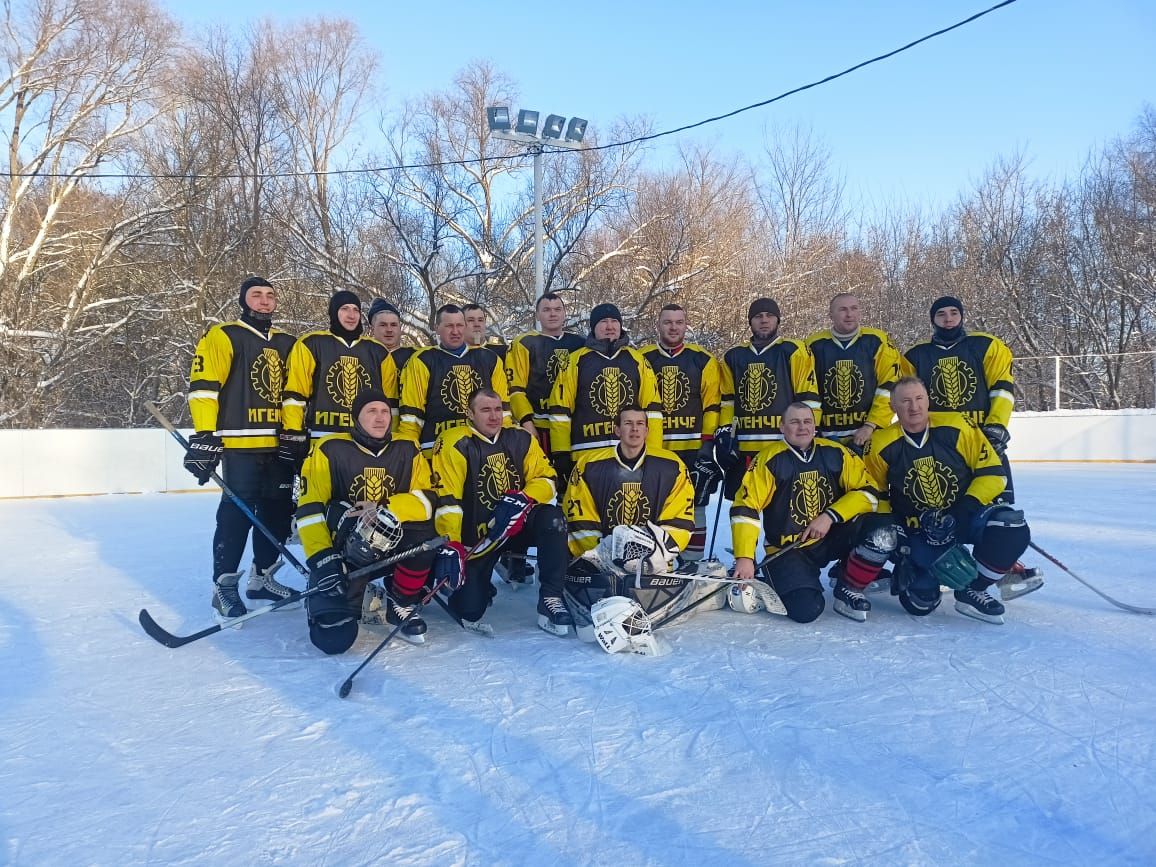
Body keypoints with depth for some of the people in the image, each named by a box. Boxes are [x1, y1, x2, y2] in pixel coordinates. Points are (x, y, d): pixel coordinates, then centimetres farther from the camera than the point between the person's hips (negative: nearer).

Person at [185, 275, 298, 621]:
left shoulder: (287, 343, 17)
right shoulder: (223, 337, 0)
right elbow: (202, 386, -7)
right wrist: (204, 435, -15)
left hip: (279, 445, 6)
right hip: (240, 444, -6)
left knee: (278, 511, 10)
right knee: (237, 513, -7)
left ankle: (262, 577, 23)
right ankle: (224, 584, 4)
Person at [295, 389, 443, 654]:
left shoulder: (407, 451, -1)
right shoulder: (331, 450, -9)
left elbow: (428, 498, -12)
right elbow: (309, 509, -13)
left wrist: (387, 512, -30)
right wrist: (322, 559, -24)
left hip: (392, 547, 2)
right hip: (344, 550, -2)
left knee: (424, 534, -31)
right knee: (333, 637, -21)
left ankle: (401, 605, -4)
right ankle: (363, 601, 16)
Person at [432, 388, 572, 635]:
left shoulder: (521, 439, 0)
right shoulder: (455, 444, -13)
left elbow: (546, 478, -4)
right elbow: (446, 498, -19)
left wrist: (524, 499, -26)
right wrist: (451, 545, -28)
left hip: (517, 525, 3)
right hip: (475, 535, -2)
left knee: (552, 519, -29)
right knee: (469, 610, -10)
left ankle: (551, 599, -18)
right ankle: (480, 583, 29)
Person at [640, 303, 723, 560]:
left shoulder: (703, 360, 4)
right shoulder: (642, 360, 7)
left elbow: (713, 404, 1)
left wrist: (709, 442, -7)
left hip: (693, 449, -1)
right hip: (652, 449, 1)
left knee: (694, 505, 5)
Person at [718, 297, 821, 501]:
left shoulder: (795, 352, 1)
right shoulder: (734, 357, 14)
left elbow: (808, 399, -3)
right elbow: (726, 400, 15)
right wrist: (724, 432, 4)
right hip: (742, 449, 4)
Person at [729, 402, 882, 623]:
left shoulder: (835, 453, -2)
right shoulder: (770, 459, -12)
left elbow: (869, 491, -4)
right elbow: (745, 508, -15)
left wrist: (830, 516, -17)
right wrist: (744, 557, -23)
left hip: (831, 539, 4)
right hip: (787, 548, -3)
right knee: (806, 609, -25)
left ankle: (847, 590, 1)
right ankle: (767, 584, 10)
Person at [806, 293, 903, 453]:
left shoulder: (877, 342, -1)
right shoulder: (815, 345, 3)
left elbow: (889, 387, -4)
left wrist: (871, 426, -11)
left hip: (869, 436, -1)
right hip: (827, 439, 1)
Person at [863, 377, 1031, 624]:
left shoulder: (957, 427, -11)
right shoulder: (881, 445, -10)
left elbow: (992, 473, -8)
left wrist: (966, 509, -20)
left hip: (966, 517, 1)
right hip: (918, 530, -1)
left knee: (1012, 528, -31)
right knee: (920, 602, -14)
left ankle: (971, 591, -7)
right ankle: (907, 568, 24)